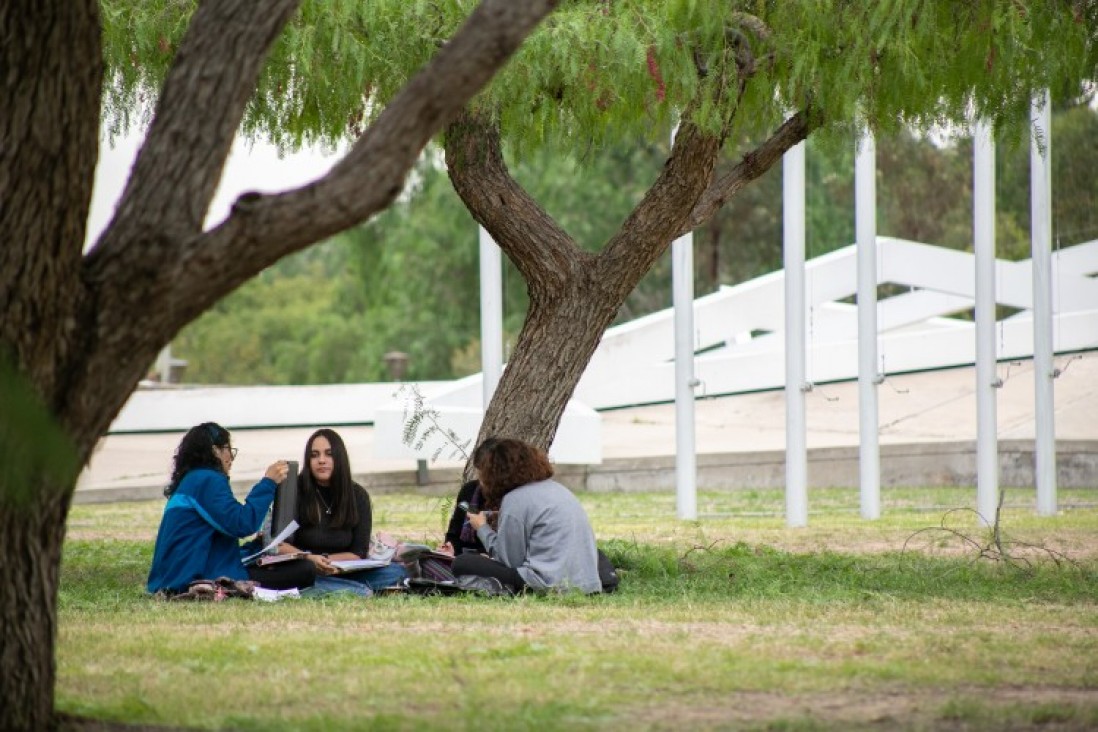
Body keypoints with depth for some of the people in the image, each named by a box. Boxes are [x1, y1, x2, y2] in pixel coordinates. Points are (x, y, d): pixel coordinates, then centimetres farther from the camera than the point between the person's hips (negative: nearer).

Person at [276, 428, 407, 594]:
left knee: (396, 572, -20)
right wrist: (310, 559, -30)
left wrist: (325, 560, -15)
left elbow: (358, 553, 2)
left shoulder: (358, 495, 4)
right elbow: (280, 546, -11)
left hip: (343, 573, 3)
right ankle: (364, 591, -35)